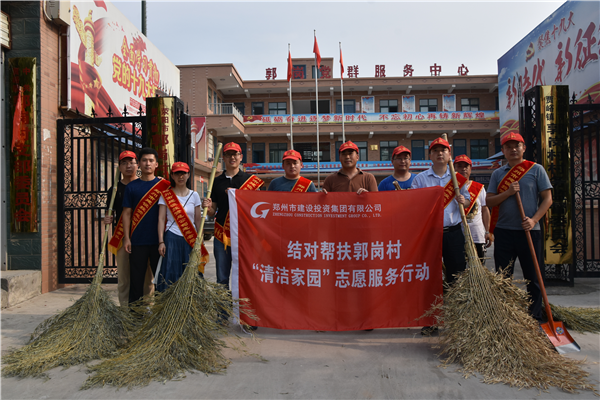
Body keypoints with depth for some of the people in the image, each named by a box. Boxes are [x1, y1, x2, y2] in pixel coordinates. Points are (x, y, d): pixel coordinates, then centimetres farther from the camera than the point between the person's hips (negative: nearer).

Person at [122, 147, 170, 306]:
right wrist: (126, 237, -3)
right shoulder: (132, 186, 6)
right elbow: (127, 213, 5)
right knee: (136, 277, 5)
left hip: (158, 240, 0)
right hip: (137, 241, 0)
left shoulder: (164, 185, 4)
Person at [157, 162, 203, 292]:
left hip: (191, 240, 2)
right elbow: (161, 219, -1)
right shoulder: (165, 195, 3)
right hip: (172, 238, -2)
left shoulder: (194, 195, 8)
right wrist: (161, 242, -8)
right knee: (171, 274, -2)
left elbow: (198, 220, 9)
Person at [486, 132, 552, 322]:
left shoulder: (536, 169, 4)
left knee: (533, 277, 5)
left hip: (529, 231, -2)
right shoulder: (497, 174, 10)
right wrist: (508, 193, -12)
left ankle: (535, 318, 16)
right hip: (504, 231, 2)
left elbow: (547, 199, -1)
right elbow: (489, 201, 4)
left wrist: (534, 220, -14)